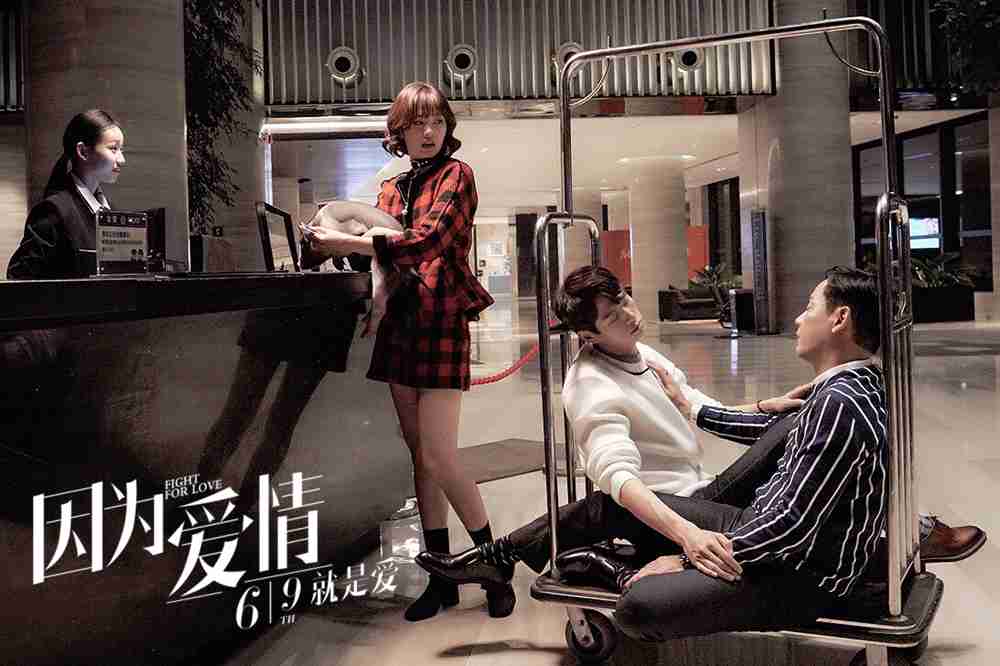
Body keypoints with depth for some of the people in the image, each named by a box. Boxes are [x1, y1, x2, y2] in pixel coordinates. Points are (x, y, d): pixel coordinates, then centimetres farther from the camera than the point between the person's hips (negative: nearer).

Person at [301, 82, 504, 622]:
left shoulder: (456, 175, -1)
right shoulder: (390, 189, 17)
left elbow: (428, 239, -17)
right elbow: (384, 254, 17)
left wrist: (346, 243, -18)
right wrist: (335, 237, -2)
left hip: (442, 323, -6)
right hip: (399, 323, 6)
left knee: (437, 458, -11)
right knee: (419, 456, 7)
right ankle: (441, 578, 18)